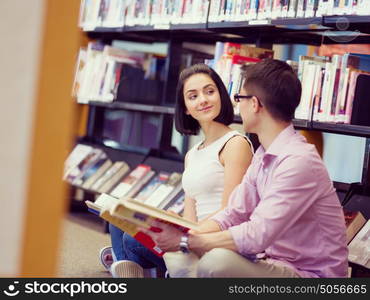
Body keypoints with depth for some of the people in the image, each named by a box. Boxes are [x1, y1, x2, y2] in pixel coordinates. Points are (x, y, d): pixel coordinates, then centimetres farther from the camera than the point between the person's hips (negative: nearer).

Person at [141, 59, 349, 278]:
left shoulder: (299, 161, -22)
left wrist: (186, 242, -20)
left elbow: (258, 235, -27)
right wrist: (187, 234, -8)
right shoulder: (263, 156, 10)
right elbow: (233, 215, 9)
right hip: (277, 263, 9)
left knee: (216, 262, -30)